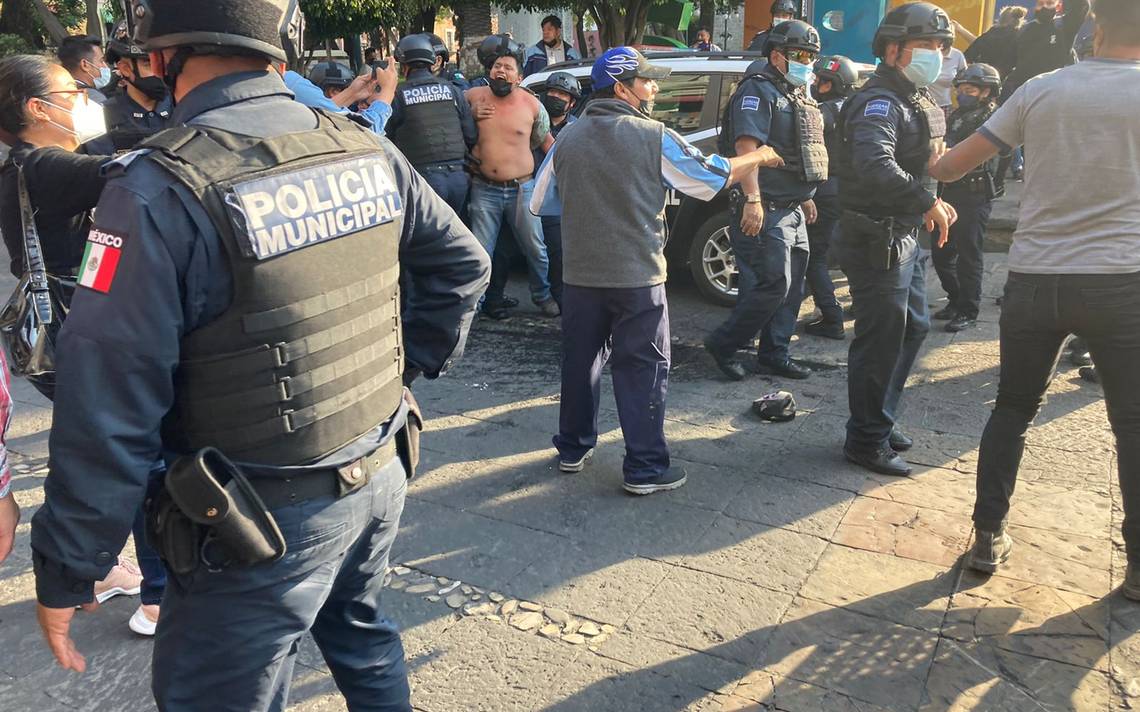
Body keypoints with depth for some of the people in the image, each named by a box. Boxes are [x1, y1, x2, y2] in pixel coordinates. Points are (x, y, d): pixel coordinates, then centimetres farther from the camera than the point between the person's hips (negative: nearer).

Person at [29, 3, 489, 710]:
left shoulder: (159, 190, -20)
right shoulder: (366, 149, -2)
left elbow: (111, 409, -19)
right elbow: (462, 262, 11)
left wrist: (65, 570, -9)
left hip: (264, 521, -6)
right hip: (381, 474, 6)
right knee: (361, 634, 30)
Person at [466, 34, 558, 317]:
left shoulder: (531, 105, 0)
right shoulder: (473, 97, -1)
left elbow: (545, 139, 13)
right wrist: (472, 115, -6)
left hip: (522, 189, 0)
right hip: (484, 189, 0)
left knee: (535, 249, 8)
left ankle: (542, 296, 28)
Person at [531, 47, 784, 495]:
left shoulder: (568, 139, 2)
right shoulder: (654, 138, -10)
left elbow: (541, 203, 8)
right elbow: (714, 176, -1)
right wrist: (758, 157, 17)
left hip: (580, 274, 5)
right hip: (637, 277, -4)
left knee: (580, 361, 16)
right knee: (643, 370, 4)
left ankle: (573, 449, 28)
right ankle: (645, 469, 9)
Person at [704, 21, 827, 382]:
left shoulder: (797, 96, 19)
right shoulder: (758, 91, -11)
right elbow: (746, 147, -23)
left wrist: (806, 197, 26)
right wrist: (752, 200, -30)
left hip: (792, 209, 10)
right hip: (766, 210, -10)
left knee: (792, 286, 12)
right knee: (773, 285, -10)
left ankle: (774, 354, 22)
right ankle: (722, 344, 5)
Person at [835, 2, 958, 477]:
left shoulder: (914, 100, 17)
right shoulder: (879, 103, -17)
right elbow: (875, 166, -35)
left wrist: (932, 203, 9)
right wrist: (927, 201, -32)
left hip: (903, 237, 11)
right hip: (876, 241, -11)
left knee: (913, 327, 19)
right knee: (881, 340, -3)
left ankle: (880, 420, 33)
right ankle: (867, 441, 11)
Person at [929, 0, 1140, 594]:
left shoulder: (1039, 90, 2)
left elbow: (955, 164, 5)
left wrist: (929, 173, 24)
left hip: (1034, 278, 3)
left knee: (1012, 409, 16)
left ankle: (988, 537, 19)